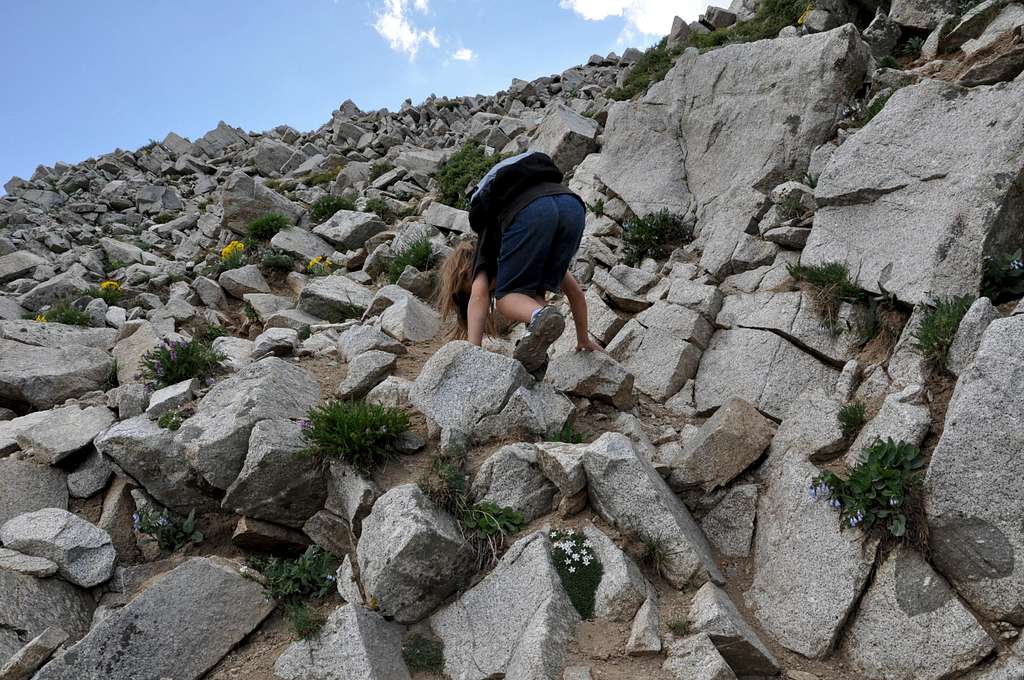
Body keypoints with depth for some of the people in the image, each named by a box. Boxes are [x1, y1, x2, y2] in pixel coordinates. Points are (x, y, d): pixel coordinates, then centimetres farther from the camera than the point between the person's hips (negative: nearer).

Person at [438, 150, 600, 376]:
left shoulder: (484, 249, 31)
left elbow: (478, 295, 11)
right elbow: (576, 292, 47)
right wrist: (584, 339, 57)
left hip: (529, 212, -4)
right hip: (573, 207, 5)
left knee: (506, 297, 12)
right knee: (534, 294, 21)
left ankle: (540, 317, -19)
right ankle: (534, 359, -1)